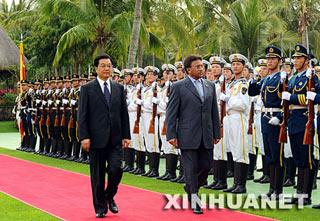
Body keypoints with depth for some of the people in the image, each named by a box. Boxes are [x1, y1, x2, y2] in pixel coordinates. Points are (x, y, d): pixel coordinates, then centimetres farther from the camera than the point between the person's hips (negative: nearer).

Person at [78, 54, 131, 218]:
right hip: (96, 139, -2)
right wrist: (84, 137, -11)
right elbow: (82, 115, -4)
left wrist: (126, 135, 5)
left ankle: (109, 197, 20)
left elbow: (124, 113, 11)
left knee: (116, 170, -8)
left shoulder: (119, 88, 10)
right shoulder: (87, 89, -1)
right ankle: (100, 207, 18)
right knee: (97, 175, 4)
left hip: (115, 139, 2)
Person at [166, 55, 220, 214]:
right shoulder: (179, 87, -3)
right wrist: (171, 135, -10)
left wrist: (216, 133, 10)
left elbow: (214, 111, 14)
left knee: (206, 166, 6)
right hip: (188, 136, -5)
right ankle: (194, 201, 9)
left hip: (206, 136, 5)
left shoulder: (210, 86, 11)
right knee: (191, 169, -1)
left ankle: (191, 188, 32)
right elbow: (171, 113, -4)